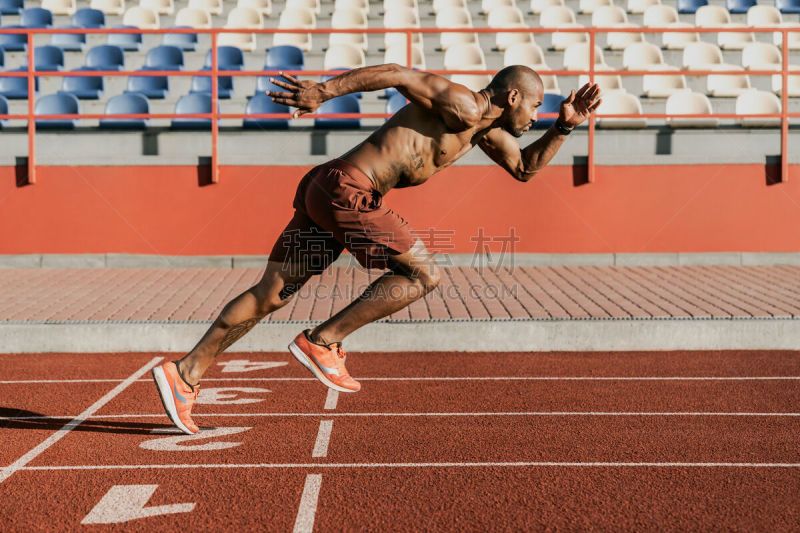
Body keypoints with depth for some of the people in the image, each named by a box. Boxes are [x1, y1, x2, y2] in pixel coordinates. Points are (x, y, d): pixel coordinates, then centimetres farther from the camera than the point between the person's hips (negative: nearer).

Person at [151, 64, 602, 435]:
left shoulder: (486, 127, 22)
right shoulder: (463, 105, -8)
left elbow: (525, 168, 34)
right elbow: (399, 74, -15)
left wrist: (565, 127, 22)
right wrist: (325, 90, -21)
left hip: (322, 191, 10)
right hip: (346, 189, -10)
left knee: (271, 294, 8)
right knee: (424, 274, -3)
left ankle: (186, 374, 8)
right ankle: (323, 341, -2)